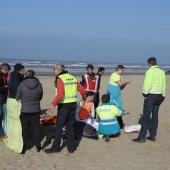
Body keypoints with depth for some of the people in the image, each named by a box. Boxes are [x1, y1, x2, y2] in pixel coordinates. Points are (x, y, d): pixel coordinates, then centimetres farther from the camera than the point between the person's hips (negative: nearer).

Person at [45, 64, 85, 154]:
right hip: (73, 104, 7)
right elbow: (81, 89, 15)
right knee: (70, 126, 14)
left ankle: (56, 147, 6)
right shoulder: (72, 77, 10)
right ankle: (71, 147, 18)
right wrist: (84, 97, 32)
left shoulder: (60, 79, -12)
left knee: (58, 126, 2)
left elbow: (60, 94, -24)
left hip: (64, 106, -7)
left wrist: (53, 104, -25)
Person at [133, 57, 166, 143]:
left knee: (146, 117, -5)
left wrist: (145, 94, -1)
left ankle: (141, 137, -3)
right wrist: (163, 96, 16)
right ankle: (153, 136, 17)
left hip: (151, 95, -6)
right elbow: (164, 85, 11)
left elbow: (147, 85, -14)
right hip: (159, 96, 7)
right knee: (155, 116, 12)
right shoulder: (162, 72, 9)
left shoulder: (149, 71, -10)